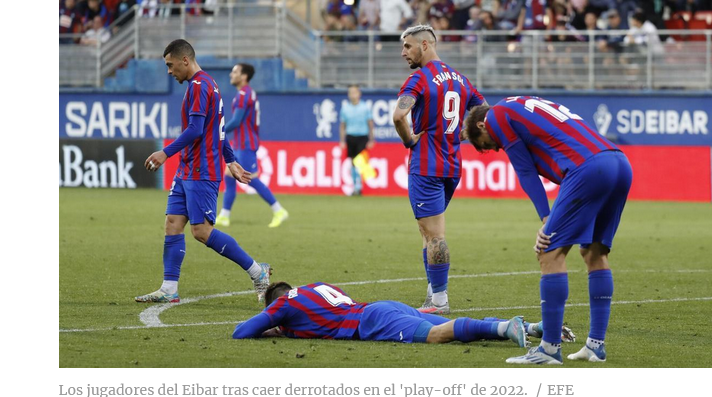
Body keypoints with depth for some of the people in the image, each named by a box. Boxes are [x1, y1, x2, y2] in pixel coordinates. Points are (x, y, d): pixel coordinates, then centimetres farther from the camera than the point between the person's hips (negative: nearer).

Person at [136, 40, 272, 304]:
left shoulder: (199, 86, -14)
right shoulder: (206, 84, 19)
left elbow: (195, 130, -23)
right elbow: (216, 130, 24)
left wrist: (166, 153, -22)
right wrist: (231, 162, 28)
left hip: (201, 173, -10)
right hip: (187, 172, 10)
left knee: (202, 231, -11)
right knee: (173, 224, 4)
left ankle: (257, 272, -3)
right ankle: (168, 290, 1)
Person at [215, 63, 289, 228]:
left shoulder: (243, 94, -16)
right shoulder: (249, 93, 16)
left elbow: (236, 121, -20)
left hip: (246, 146, -10)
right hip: (240, 146, 10)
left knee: (251, 179, -9)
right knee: (229, 177, 8)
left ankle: (279, 211, -5)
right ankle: (224, 217, 9)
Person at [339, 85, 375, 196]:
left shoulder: (365, 107, -1)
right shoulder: (345, 108, 6)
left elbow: (370, 124, 3)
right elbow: (342, 125, 12)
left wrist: (371, 140, -2)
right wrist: (342, 141, 6)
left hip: (362, 137, -3)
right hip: (350, 137, 3)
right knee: (353, 162, 6)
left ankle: (359, 187, -14)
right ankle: (355, 187, 13)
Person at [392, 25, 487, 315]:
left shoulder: (419, 80, -11)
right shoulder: (460, 79, 13)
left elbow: (399, 115, -28)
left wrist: (409, 139, -10)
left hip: (426, 167, -8)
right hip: (453, 166, 8)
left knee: (434, 235, -7)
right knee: (429, 231, 19)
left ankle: (439, 301, -7)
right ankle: (434, 290, 18)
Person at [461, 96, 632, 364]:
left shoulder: (496, 115, 11)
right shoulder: (529, 106, 34)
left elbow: (526, 173, 7)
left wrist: (547, 220, 6)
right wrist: (551, 222, 18)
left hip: (588, 168, -9)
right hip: (621, 163, 9)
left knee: (551, 253, -3)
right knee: (595, 254, 17)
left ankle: (550, 348, -4)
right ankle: (596, 344, 16)